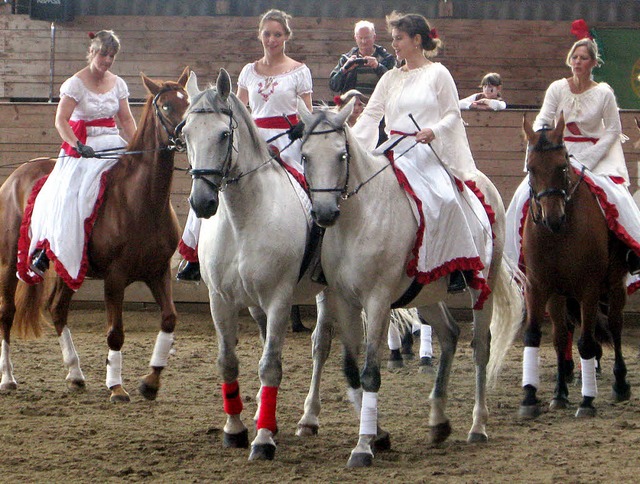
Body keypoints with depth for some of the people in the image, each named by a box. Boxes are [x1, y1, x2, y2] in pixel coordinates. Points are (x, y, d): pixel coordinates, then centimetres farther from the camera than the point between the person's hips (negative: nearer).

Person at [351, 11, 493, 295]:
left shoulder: (438, 74, 4)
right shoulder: (391, 78, 18)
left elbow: (453, 114, 0)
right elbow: (370, 115, 14)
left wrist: (434, 130, -20)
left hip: (429, 153, -5)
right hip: (396, 152, 5)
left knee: (447, 200, -29)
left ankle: (461, 265, -17)